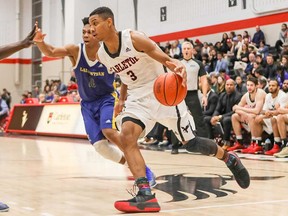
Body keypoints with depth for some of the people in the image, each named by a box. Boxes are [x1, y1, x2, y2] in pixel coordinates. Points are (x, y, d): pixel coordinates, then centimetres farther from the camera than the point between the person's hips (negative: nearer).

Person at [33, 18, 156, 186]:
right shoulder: (75, 51, -13)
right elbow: (51, 52, -28)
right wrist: (40, 42, -48)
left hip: (107, 98, -4)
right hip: (88, 103, 4)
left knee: (109, 131, -29)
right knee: (99, 145, -5)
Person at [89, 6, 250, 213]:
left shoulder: (134, 38, -19)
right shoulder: (102, 55, 1)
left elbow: (167, 59, -22)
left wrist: (179, 68, -43)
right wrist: (122, 99, 21)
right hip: (138, 98, 5)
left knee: (191, 143, 2)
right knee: (126, 136, -22)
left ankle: (229, 158, 31)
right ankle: (145, 195, -26)